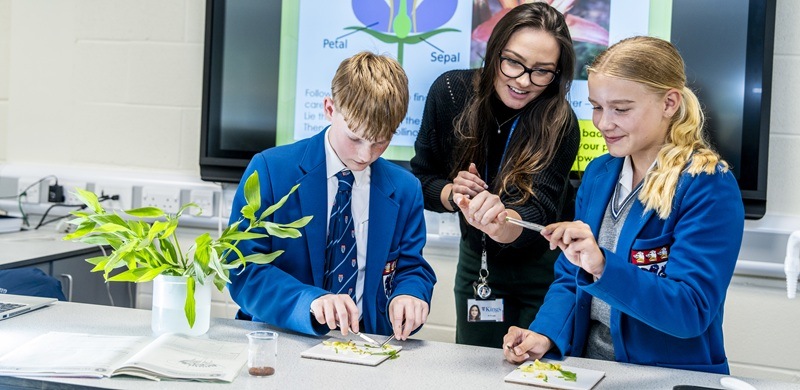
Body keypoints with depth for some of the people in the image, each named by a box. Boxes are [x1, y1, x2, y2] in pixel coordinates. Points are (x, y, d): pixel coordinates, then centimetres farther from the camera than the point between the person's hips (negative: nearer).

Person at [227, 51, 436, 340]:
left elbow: (412, 268, 13)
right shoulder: (269, 171, -4)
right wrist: (310, 301, -26)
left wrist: (409, 294, -12)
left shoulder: (405, 190, 6)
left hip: (364, 343, 3)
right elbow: (243, 272, -10)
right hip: (278, 345, -2)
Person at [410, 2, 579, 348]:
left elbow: (538, 211, -31)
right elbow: (422, 180, -2)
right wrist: (453, 194, -24)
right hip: (476, 263, 3)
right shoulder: (451, 92, -14)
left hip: (541, 271, -3)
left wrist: (501, 224, -52)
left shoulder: (559, 124, -22)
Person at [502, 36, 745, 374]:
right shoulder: (598, 173, 10)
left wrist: (602, 266, -29)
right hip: (586, 369, 5)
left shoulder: (708, 187, -9)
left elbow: (693, 311, -17)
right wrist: (545, 334, -5)